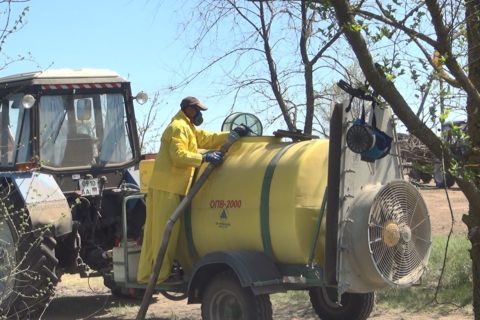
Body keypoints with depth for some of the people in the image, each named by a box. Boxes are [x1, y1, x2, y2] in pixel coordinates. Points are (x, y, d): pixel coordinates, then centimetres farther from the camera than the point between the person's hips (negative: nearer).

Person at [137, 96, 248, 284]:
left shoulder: (188, 128, 24)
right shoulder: (178, 128, -9)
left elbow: (207, 138, 18)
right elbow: (178, 155, -20)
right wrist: (204, 158, -23)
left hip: (170, 186, 10)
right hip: (168, 187, -10)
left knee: (155, 232, 9)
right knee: (164, 232, -8)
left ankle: (146, 275, 11)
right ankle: (159, 275, -7)